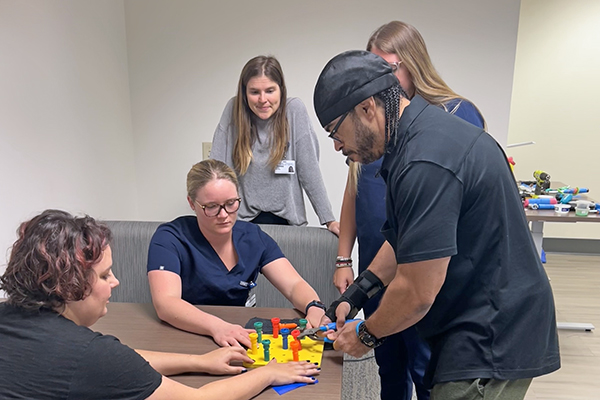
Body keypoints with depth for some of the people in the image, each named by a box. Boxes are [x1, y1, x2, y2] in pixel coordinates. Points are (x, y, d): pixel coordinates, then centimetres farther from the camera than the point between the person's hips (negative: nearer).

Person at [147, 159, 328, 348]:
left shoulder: (252, 237, 2)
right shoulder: (169, 238, -10)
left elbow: (295, 285, -3)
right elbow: (165, 303, -23)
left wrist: (314, 309, -25)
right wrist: (216, 326, -39)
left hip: (242, 339, 5)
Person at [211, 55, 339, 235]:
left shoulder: (294, 109, -9)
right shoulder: (234, 109, -6)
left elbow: (309, 169, -9)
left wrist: (329, 220, -10)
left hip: (286, 218, 0)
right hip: (243, 217, 1)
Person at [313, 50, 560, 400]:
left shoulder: (425, 163, -28)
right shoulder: (428, 127, 4)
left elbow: (416, 293, -24)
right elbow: (405, 239, 12)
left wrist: (366, 335, -5)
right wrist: (356, 293, 6)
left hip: (491, 341, -9)